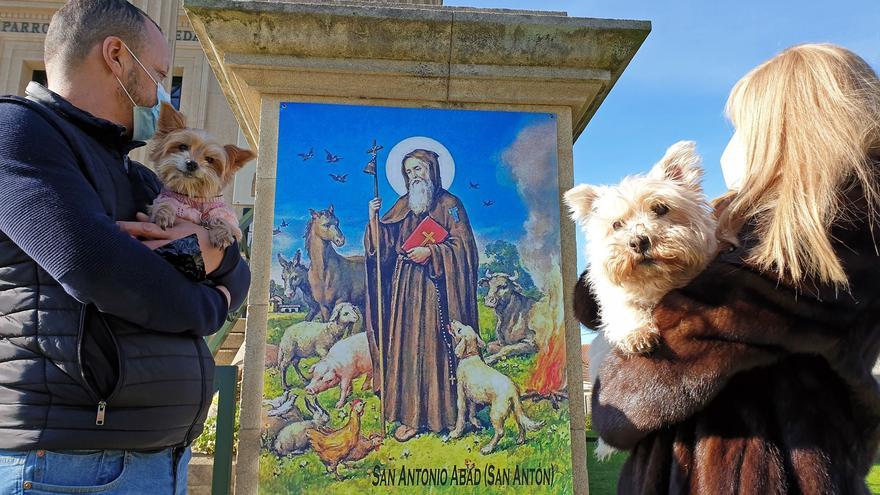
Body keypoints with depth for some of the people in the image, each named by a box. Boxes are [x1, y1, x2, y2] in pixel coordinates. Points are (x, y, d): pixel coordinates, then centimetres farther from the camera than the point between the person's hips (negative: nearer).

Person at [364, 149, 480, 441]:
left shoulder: (449, 204, 2)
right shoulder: (402, 206, 16)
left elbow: (462, 245, -6)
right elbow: (382, 246, 11)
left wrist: (431, 252, -16)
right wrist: (374, 218, -3)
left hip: (434, 288, -4)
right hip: (404, 286, 5)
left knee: (432, 346, -4)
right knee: (405, 346, 2)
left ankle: (438, 412, 6)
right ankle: (410, 415, 7)